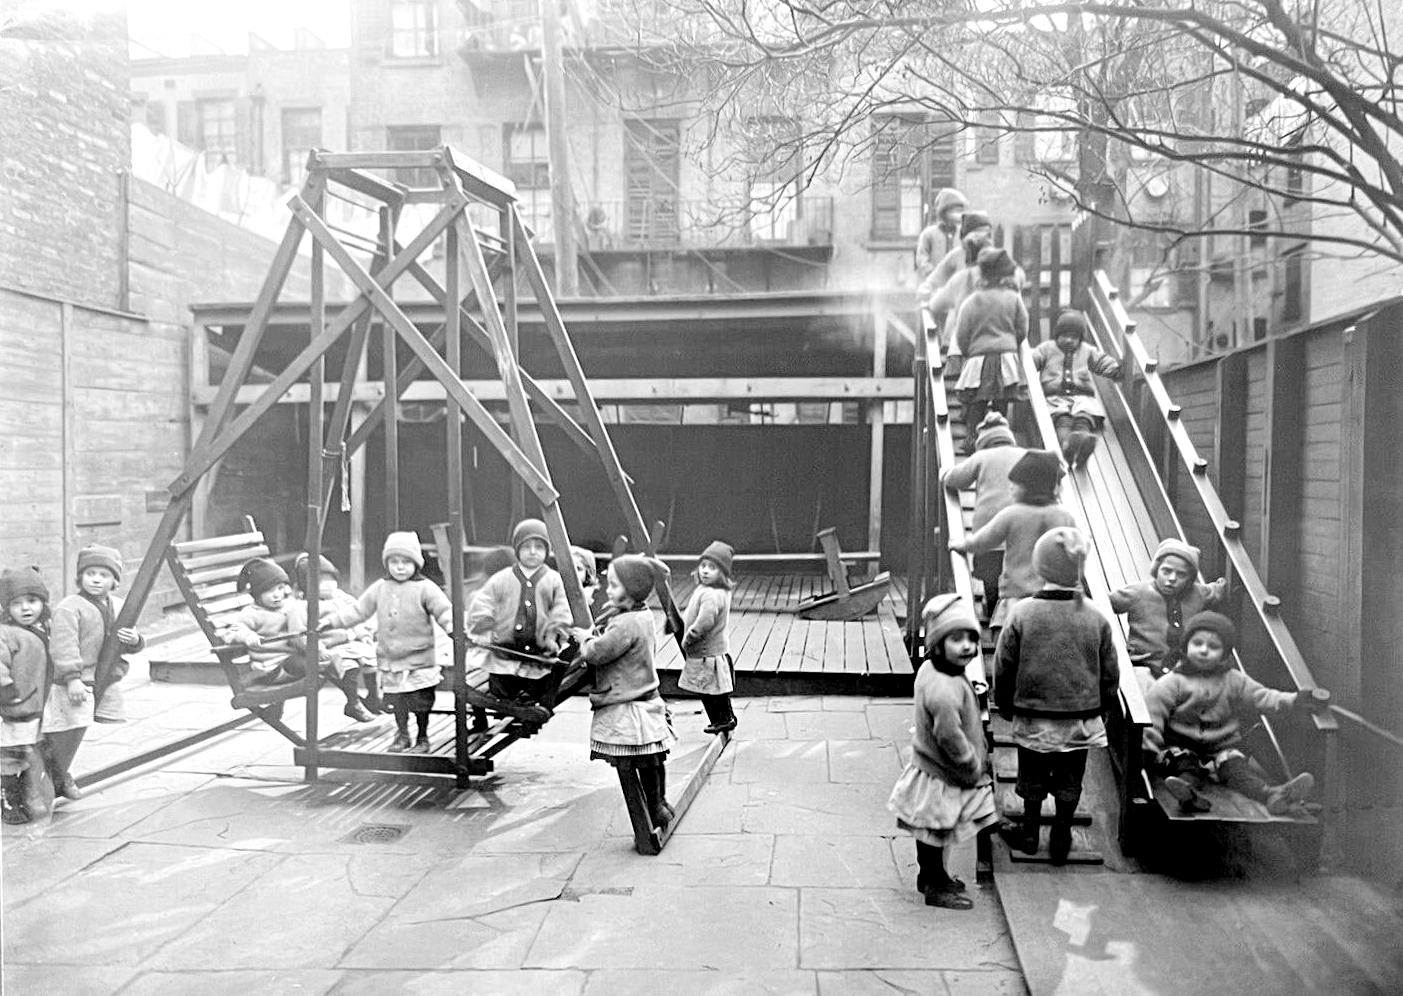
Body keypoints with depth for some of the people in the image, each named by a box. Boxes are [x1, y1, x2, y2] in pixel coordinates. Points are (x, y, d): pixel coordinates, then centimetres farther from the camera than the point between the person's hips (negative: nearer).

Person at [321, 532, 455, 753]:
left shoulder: (425, 588, -8)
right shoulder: (380, 588, 6)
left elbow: (443, 610, -12)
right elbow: (358, 611, 11)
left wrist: (454, 627, -30)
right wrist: (333, 620, 5)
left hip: (419, 661, -4)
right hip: (390, 660, 4)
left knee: (421, 702, 4)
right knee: (396, 701, 12)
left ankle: (422, 738, 22)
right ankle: (401, 735, 32)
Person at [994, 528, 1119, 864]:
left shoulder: (1022, 613, -14)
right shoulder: (1096, 618, -9)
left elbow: (1003, 668, -7)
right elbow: (1110, 674, 0)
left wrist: (1006, 707, 9)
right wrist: (1099, 708, 16)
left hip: (1033, 719, -1)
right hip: (1082, 719, 1)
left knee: (1033, 779, 18)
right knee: (1069, 783, 17)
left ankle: (1029, 832, 32)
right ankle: (1061, 839, 28)